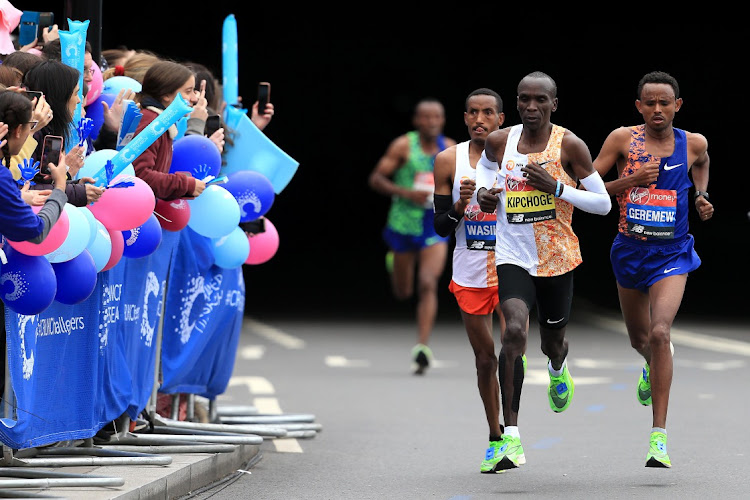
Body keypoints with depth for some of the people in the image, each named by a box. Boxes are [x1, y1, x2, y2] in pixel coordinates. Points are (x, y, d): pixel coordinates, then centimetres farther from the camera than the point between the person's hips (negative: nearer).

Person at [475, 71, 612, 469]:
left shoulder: (570, 145, -10)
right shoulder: (499, 142, -2)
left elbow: (603, 204, -7)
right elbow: (487, 164, 23)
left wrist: (556, 188, -20)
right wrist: (483, 192, 0)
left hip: (558, 258, 0)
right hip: (513, 257, 0)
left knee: (552, 341, 17)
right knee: (514, 330, -24)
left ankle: (558, 367, 60)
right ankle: (511, 435, -24)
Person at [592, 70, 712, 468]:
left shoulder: (694, 143, -3)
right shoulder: (623, 139, -6)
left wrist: (702, 196, 5)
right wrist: (630, 181, -19)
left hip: (671, 254, -2)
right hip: (630, 251, 2)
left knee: (659, 333, -23)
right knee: (639, 339, 20)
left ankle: (659, 437, -22)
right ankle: (652, 367, 60)